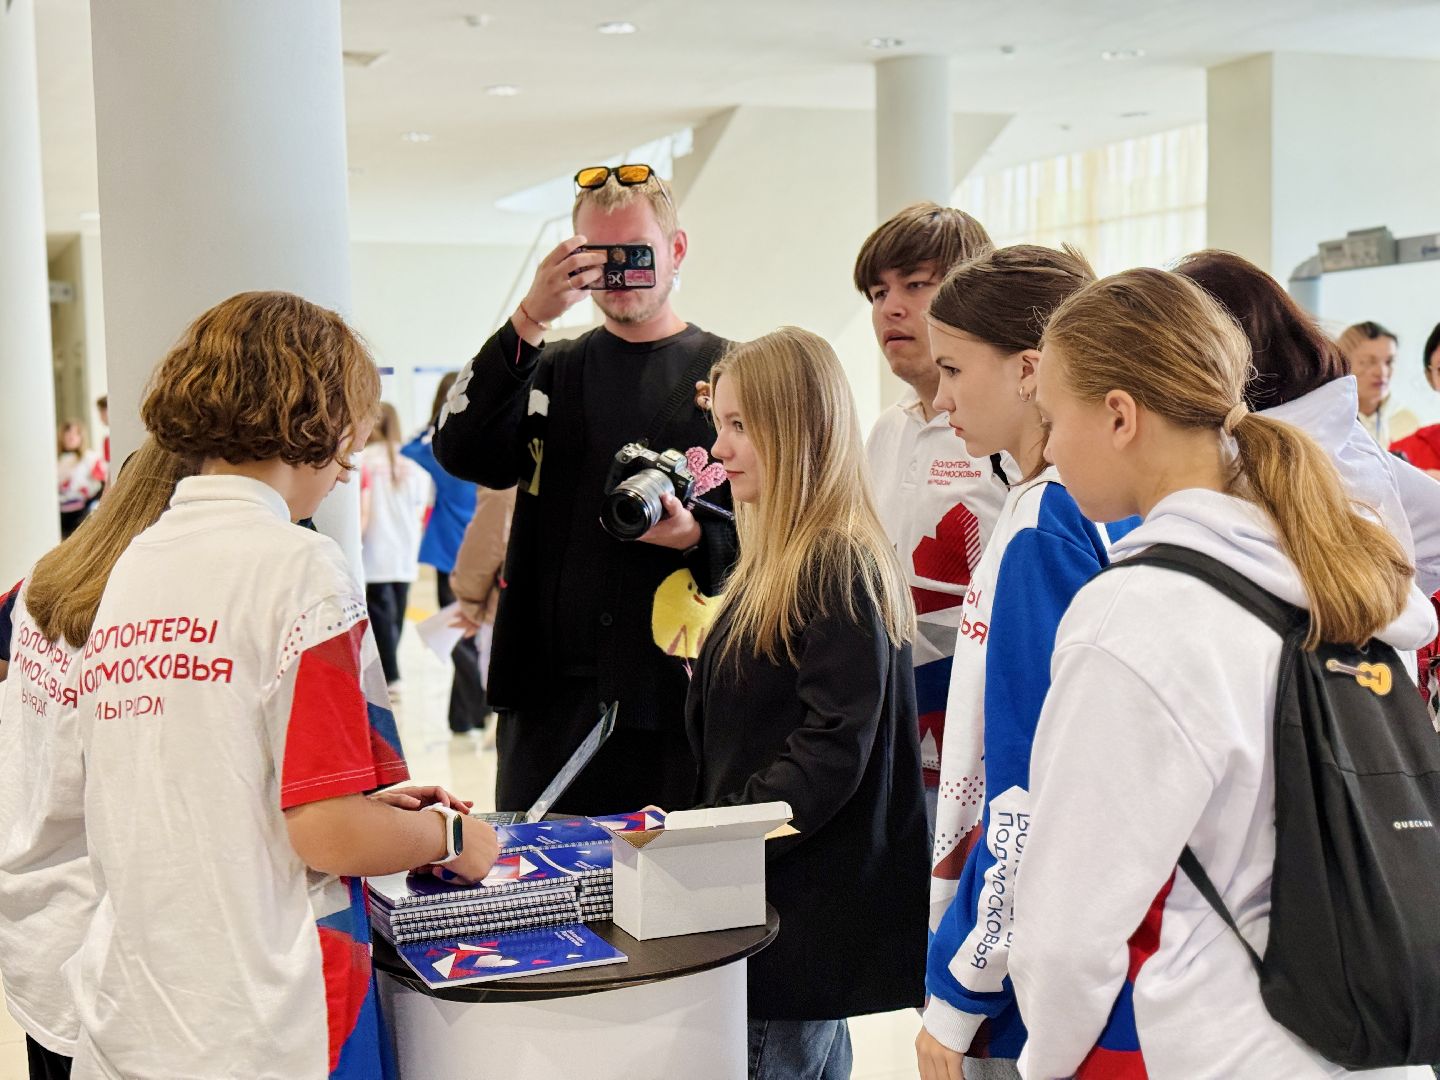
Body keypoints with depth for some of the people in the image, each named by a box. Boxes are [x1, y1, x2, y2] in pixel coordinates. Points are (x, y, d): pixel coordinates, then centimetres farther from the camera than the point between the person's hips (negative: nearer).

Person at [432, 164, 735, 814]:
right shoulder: (551, 369, 14)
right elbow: (461, 452, -4)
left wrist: (697, 538, -17)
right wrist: (528, 320, -12)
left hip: (677, 690, -2)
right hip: (552, 693, 3)